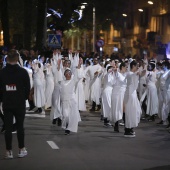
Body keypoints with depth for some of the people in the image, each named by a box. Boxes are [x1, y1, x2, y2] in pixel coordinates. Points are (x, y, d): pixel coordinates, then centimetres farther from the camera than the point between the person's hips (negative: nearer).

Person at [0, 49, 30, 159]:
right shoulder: (23, 72, -8)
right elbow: (28, 88, -2)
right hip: (20, 103, -1)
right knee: (20, 126, 8)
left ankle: (9, 151, 4)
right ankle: (22, 150, 13)